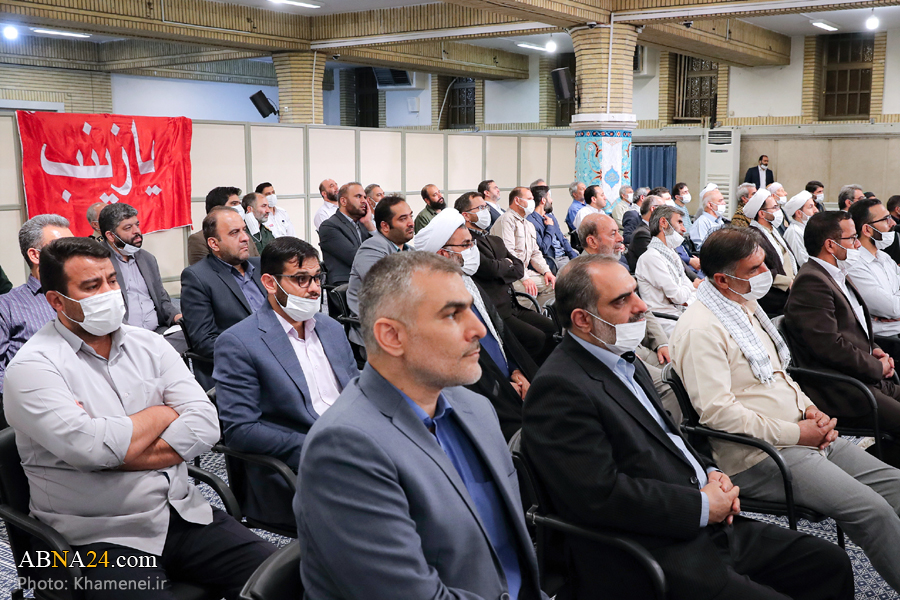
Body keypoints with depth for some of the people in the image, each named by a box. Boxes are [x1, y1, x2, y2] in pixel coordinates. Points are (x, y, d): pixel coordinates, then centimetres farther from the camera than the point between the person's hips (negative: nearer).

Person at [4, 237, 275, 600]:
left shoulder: (148, 345, 10)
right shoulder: (32, 367, -5)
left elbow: (205, 426, -2)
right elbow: (88, 447, -21)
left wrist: (116, 450, -13)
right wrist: (164, 413, -5)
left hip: (183, 513, 4)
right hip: (102, 539, -3)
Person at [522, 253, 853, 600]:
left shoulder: (624, 360, 14)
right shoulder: (558, 389, -17)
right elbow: (601, 496, -23)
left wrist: (710, 473, 6)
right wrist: (702, 506, -14)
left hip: (706, 527, 9)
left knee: (831, 564, 7)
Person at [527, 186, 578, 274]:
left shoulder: (551, 216, 20)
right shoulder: (531, 221, -11)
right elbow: (542, 249, -17)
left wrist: (573, 255, 4)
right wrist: (550, 227, -6)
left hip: (565, 256, 9)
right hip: (552, 262, -9)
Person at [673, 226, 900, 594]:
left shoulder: (747, 305, 13)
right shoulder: (701, 329, -17)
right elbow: (717, 411, -23)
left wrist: (809, 409, 4)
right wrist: (796, 434, -16)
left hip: (804, 434, 9)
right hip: (758, 458, -9)